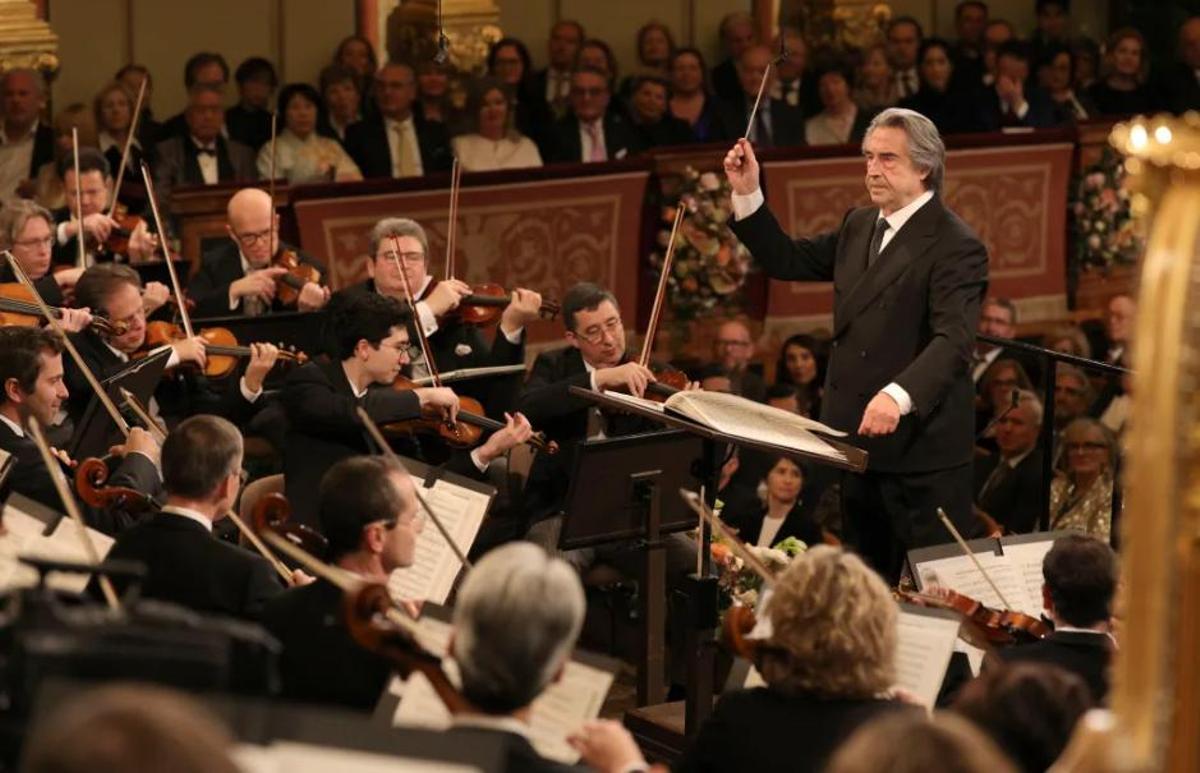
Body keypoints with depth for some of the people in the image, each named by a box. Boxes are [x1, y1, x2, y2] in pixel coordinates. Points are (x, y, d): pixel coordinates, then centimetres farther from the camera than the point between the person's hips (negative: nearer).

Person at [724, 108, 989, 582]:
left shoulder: (956, 246, -15)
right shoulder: (859, 227, 13)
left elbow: (953, 340, -26)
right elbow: (787, 261, 18)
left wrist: (899, 395, -42)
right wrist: (747, 193, 7)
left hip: (922, 450, -8)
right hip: (858, 440, 8)